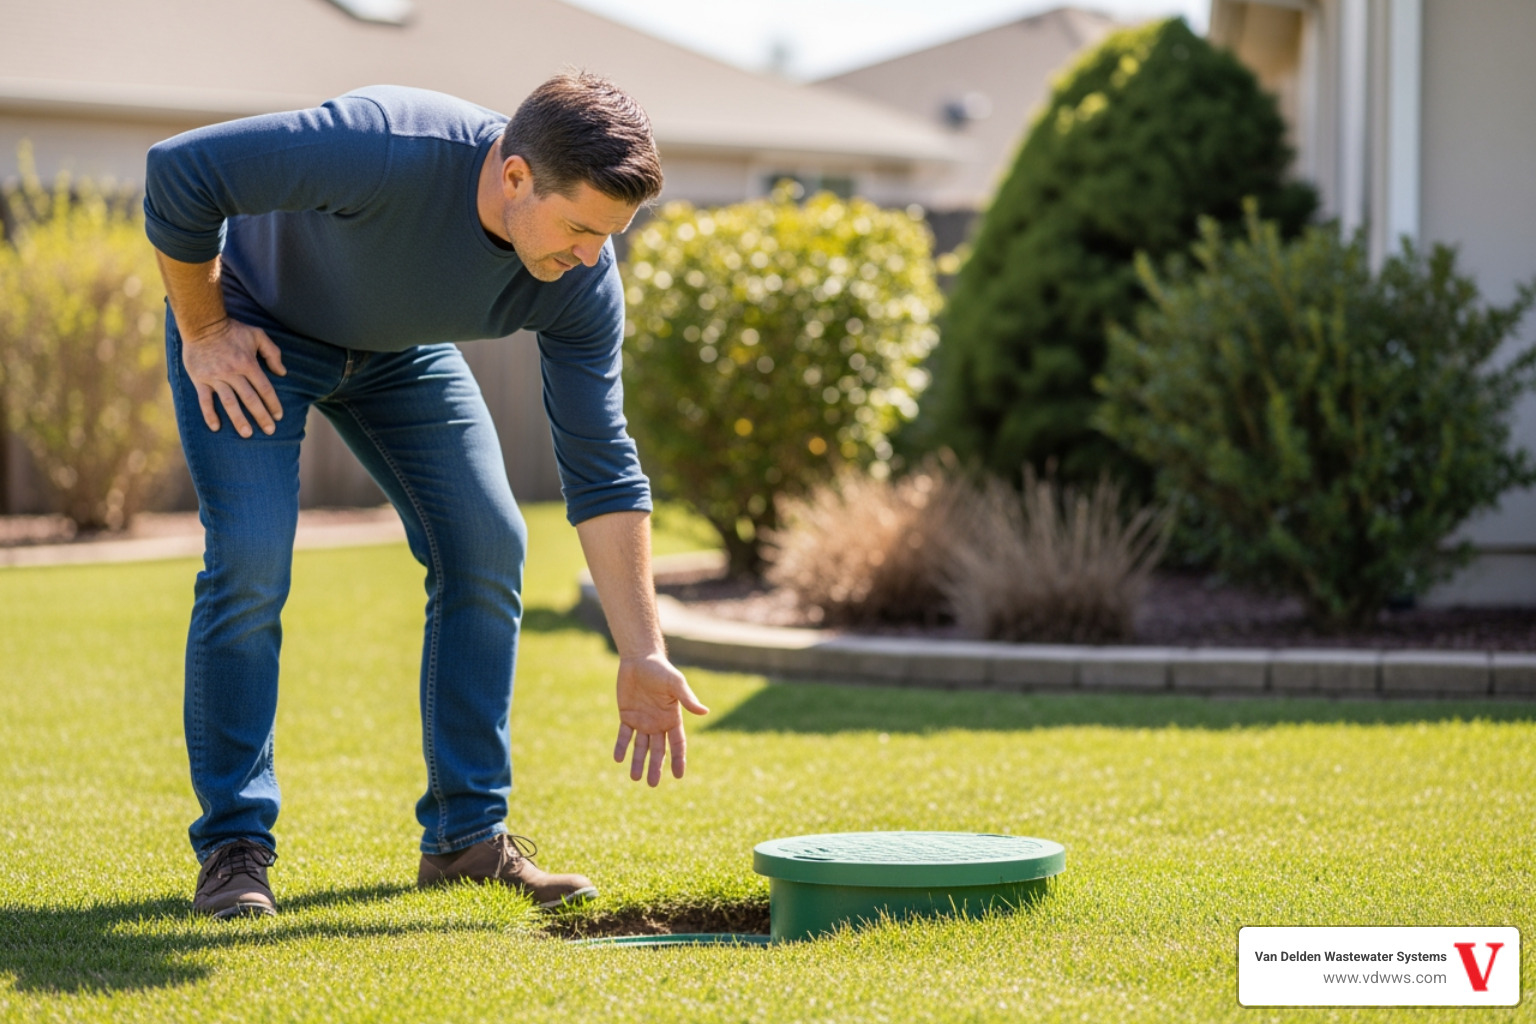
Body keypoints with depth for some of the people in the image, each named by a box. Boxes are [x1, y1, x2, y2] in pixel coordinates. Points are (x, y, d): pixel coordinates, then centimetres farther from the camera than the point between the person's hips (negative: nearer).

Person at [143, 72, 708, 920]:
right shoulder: (387, 149, -42)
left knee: (485, 546, -5)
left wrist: (642, 657, -21)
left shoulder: (580, 279, -24)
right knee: (250, 559, -18)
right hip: (250, 325, -5)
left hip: (399, 350, 5)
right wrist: (202, 331, -21)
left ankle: (467, 832, 6)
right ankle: (231, 846, -6)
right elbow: (178, 171, -34)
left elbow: (601, 470, -17)